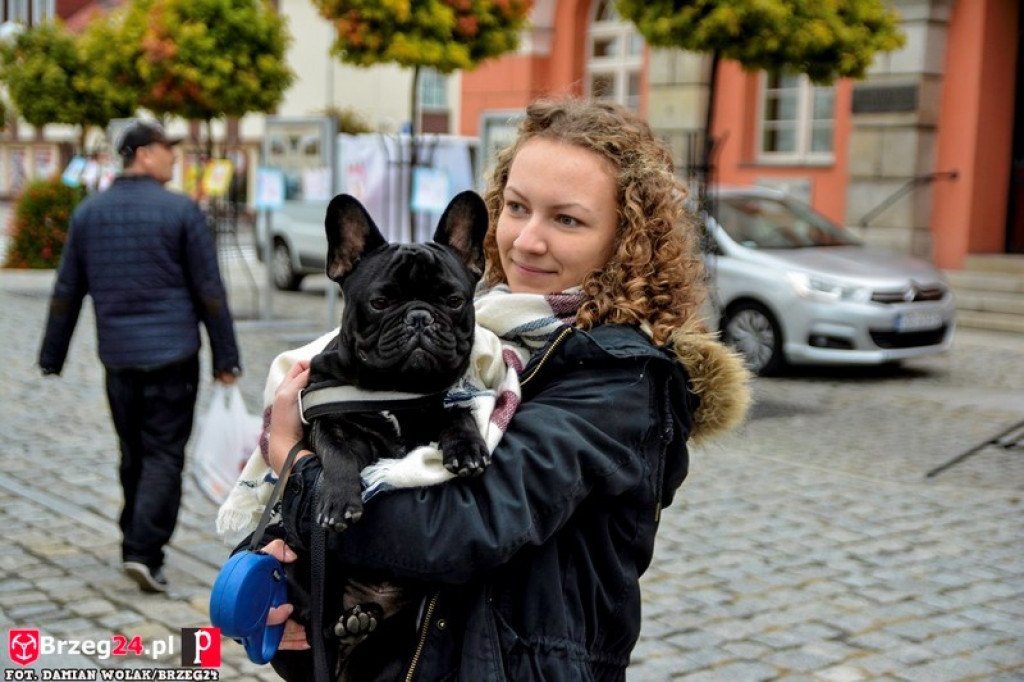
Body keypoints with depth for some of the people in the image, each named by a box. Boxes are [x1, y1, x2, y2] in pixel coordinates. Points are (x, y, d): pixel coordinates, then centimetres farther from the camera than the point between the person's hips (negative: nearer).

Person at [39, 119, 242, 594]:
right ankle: (143, 550, -10)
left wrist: (52, 356, 17)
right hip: (172, 356, -4)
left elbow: (67, 293, 10)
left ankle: (138, 542, 23)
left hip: (117, 357, 4)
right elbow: (210, 292, -5)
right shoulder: (181, 211, -6)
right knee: (165, 455, -1)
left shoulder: (88, 213, 7)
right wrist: (226, 358, 0)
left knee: (134, 453, 16)